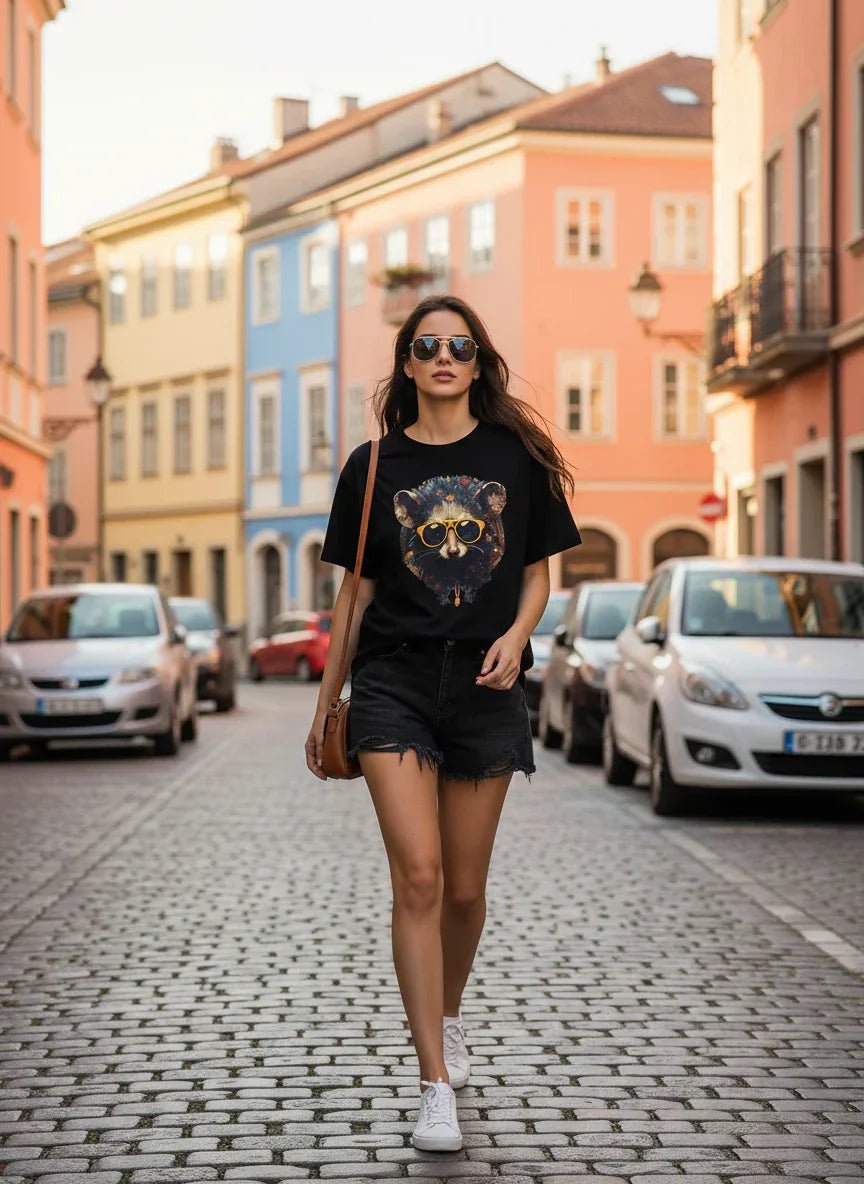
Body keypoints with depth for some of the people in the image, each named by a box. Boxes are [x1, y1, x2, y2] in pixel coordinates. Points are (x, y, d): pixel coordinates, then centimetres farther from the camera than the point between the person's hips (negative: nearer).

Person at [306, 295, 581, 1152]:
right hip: (394, 679, -1)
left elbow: (538, 570, 10)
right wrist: (325, 704, 13)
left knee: (464, 886, 10)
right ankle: (437, 1086, -10)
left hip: (485, 686, 1)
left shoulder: (515, 455, 5)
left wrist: (517, 635, -11)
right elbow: (356, 589, 10)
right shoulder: (374, 465, 4)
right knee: (417, 876, -13)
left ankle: (448, 1017, 39)